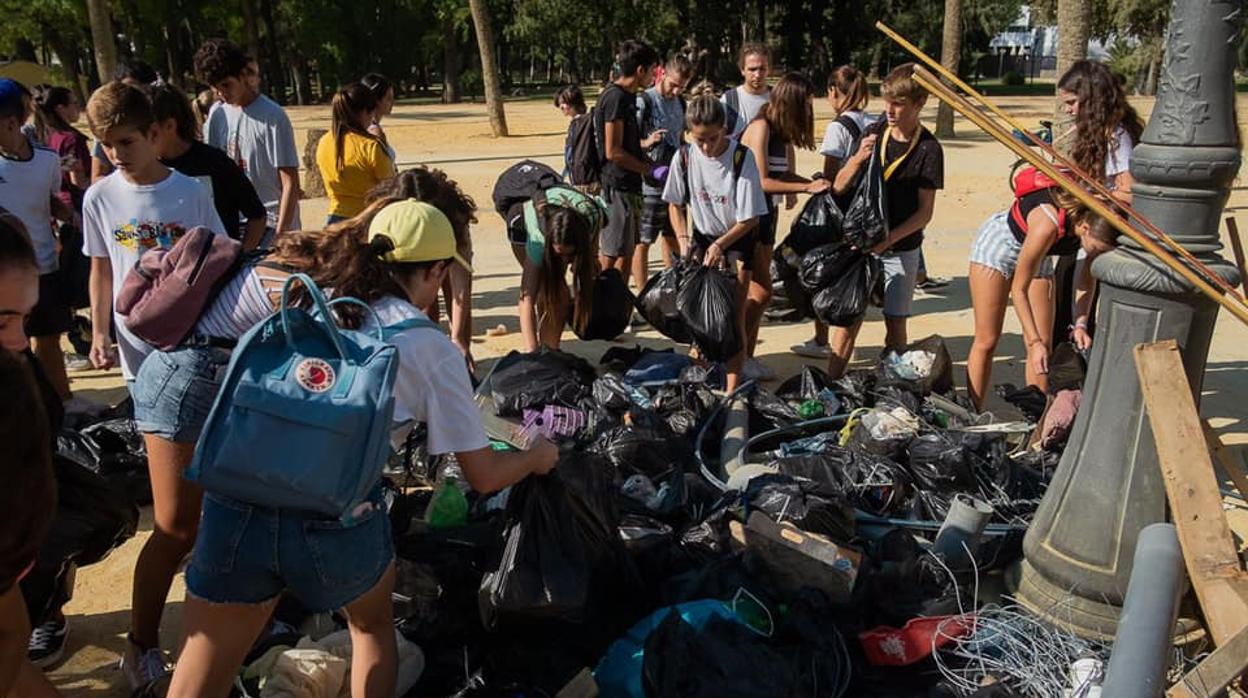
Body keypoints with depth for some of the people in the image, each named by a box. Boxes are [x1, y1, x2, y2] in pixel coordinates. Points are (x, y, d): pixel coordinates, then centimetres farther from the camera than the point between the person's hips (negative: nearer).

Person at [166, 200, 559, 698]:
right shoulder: (433, 351, 4)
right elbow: (484, 476, 8)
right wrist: (538, 458, 29)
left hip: (237, 505, 3)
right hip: (336, 521, -2)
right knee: (373, 624, 31)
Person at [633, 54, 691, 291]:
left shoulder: (680, 103, 12)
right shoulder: (643, 102, -11)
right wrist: (646, 142, -29)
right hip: (649, 185, -7)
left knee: (672, 238, 16)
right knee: (643, 242, 0)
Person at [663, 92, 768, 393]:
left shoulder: (742, 158, -23)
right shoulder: (685, 156, -12)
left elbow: (749, 219, -17)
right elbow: (675, 203, 4)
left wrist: (720, 245, -20)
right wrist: (683, 238, -8)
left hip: (738, 238, -3)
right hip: (703, 235, 4)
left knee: (734, 314, -7)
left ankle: (732, 386, -4)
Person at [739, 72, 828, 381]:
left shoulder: (781, 130, 11)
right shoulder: (761, 126, -15)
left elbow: (784, 173, 9)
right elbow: (762, 181, -21)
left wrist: (815, 183, -5)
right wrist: (806, 188, -21)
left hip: (767, 214, 9)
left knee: (754, 292, 11)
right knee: (761, 291, -9)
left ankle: (746, 356, 19)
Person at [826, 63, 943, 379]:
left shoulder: (928, 149, -8)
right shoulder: (874, 134, 2)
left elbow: (925, 212, -9)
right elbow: (839, 187, 3)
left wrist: (888, 238, -22)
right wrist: (858, 159, -17)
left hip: (901, 249, -2)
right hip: (861, 240, 2)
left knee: (895, 323, 6)